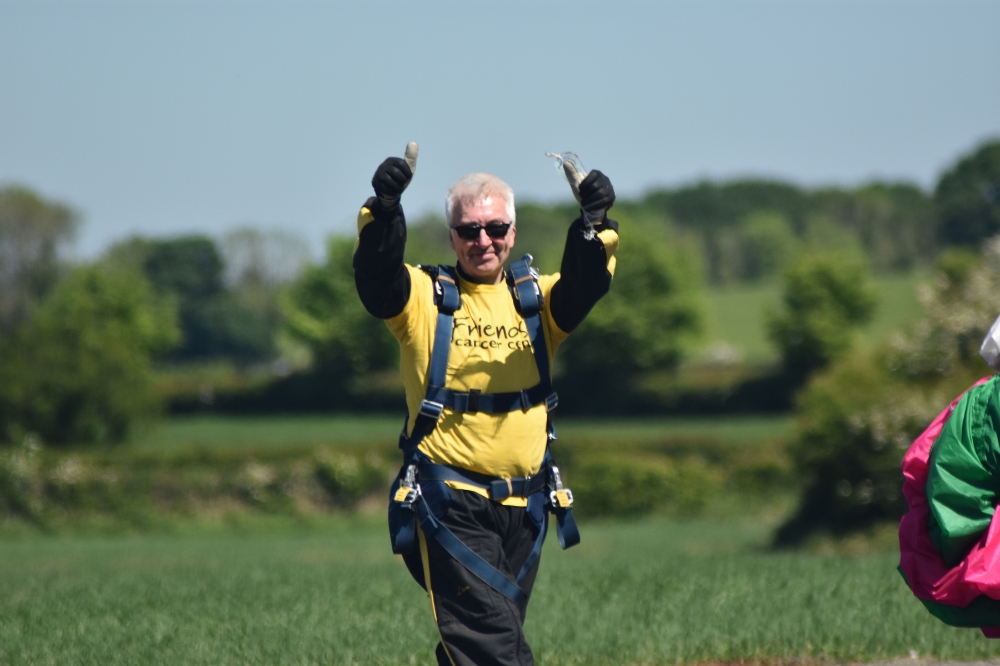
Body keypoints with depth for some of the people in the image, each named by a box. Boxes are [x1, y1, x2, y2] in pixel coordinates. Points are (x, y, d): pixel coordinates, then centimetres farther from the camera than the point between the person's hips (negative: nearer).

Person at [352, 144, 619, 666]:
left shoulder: (536, 300, 9)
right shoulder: (424, 297, 1)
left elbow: (587, 281, -10)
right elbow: (375, 275, -18)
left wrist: (596, 224, -32)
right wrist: (384, 208, -38)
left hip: (523, 506, 4)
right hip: (449, 505, -4)